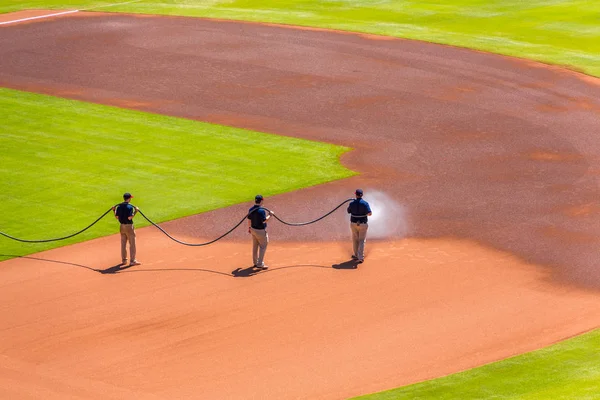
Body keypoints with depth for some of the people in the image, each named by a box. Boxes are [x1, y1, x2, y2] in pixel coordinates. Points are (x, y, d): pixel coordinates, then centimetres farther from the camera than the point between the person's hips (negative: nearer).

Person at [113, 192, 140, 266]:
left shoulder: (119, 206, 2)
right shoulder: (130, 207, -15)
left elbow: (117, 217, 1)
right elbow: (129, 218, -22)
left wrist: (114, 210, 13)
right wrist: (135, 212, -16)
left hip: (122, 226, 6)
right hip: (129, 226, -6)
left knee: (123, 243, 15)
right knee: (132, 244, 0)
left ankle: (124, 260, 21)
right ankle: (132, 260, -2)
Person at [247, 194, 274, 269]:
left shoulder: (251, 209, 1)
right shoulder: (261, 210, -24)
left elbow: (249, 219, 10)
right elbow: (264, 220, -25)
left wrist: (249, 227, 22)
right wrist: (270, 215, -12)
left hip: (253, 229, 8)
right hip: (260, 231, -8)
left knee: (255, 246, 19)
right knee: (263, 246, 2)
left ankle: (255, 262, 30)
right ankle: (260, 264, 0)